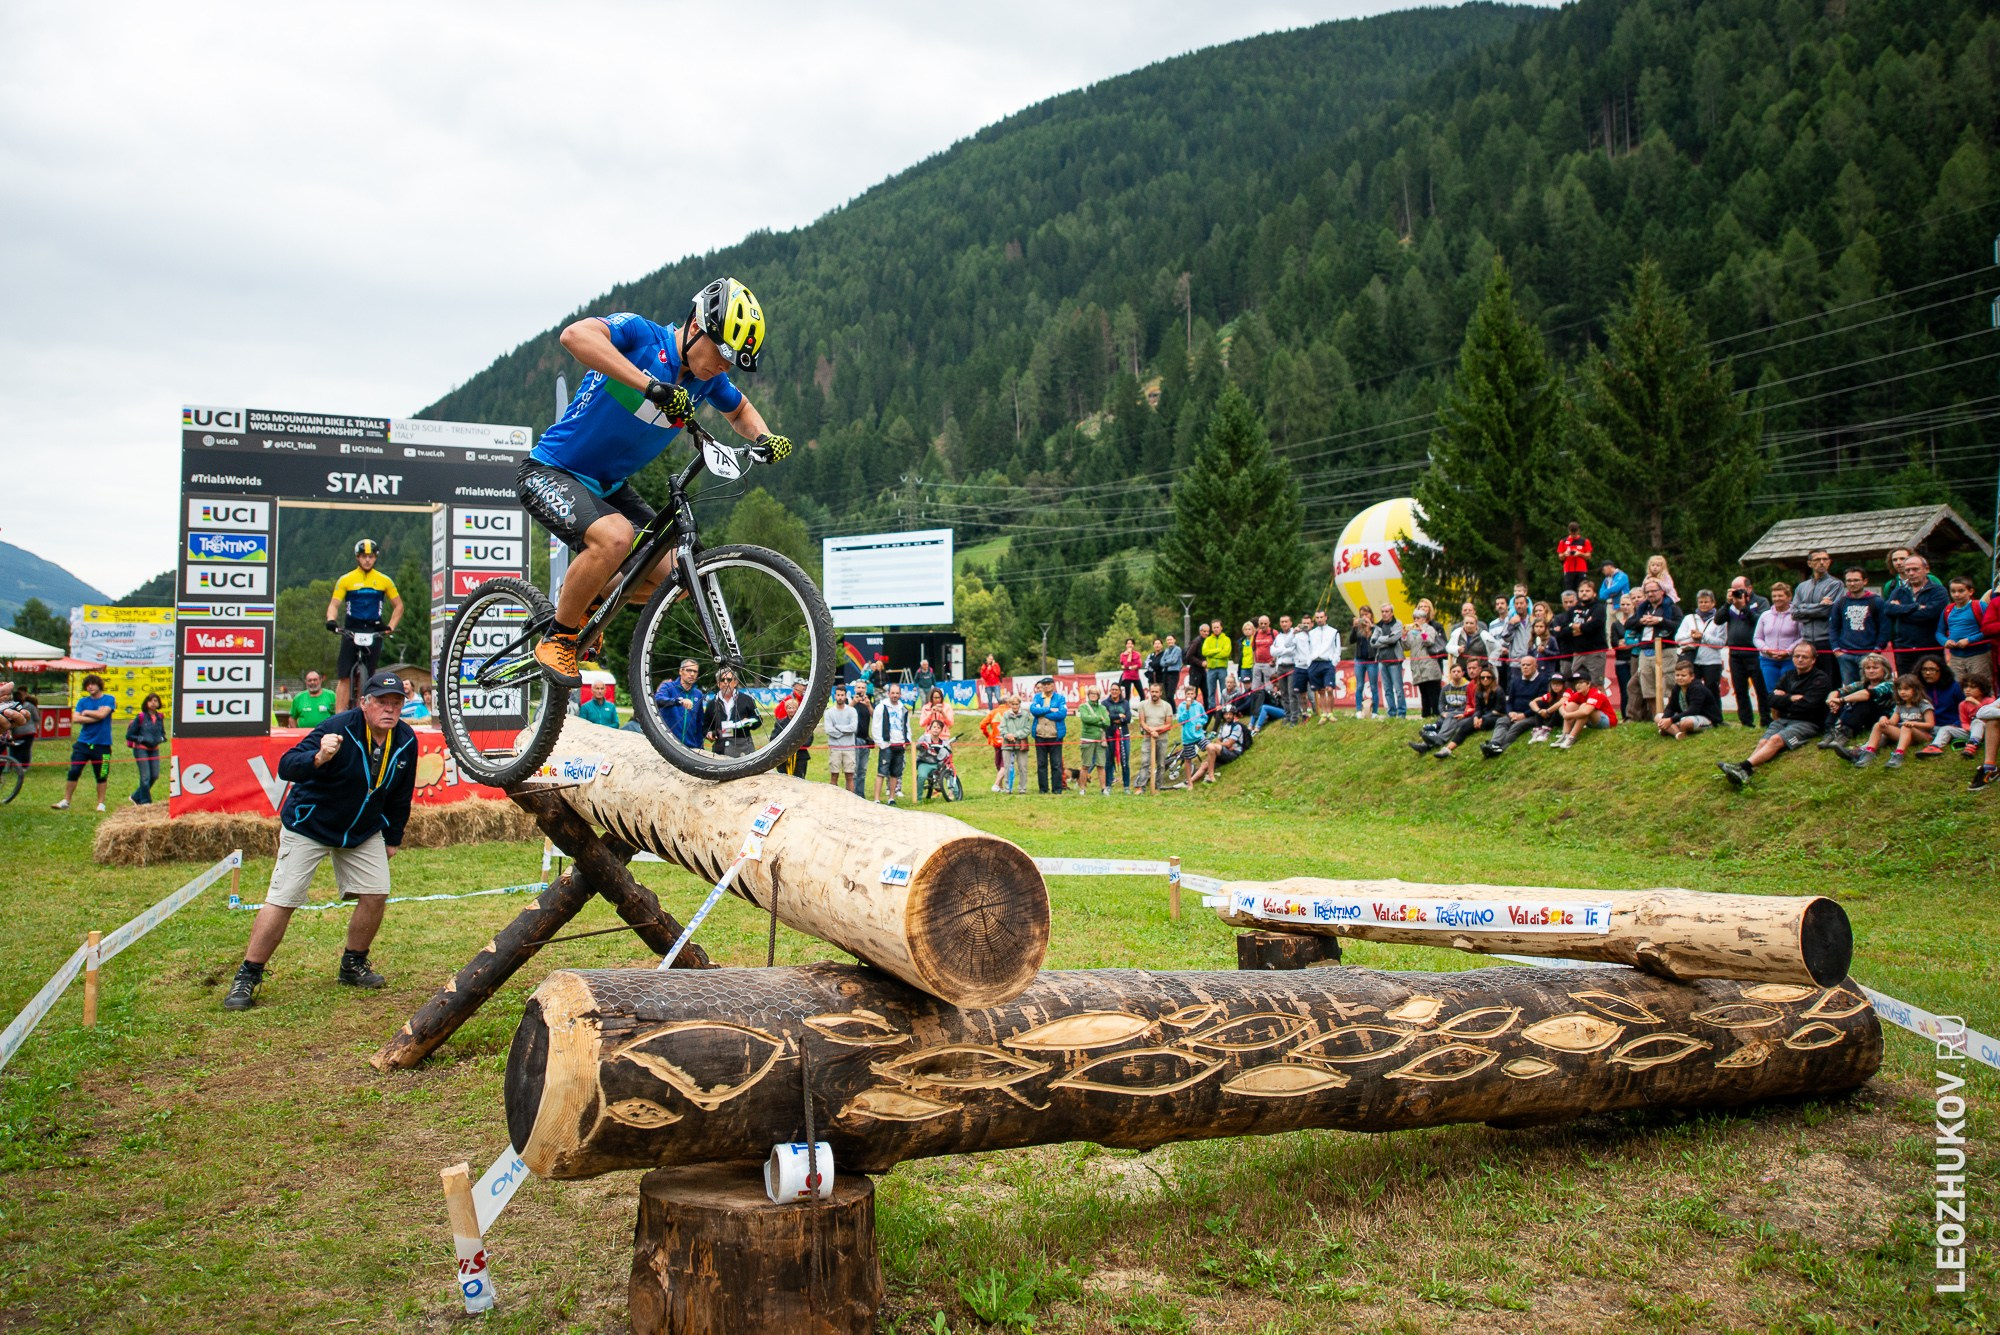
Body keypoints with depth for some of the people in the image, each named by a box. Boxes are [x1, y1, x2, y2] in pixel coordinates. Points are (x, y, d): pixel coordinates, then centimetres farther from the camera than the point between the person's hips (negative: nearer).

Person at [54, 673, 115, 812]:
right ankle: (66, 801, 5)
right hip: (83, 742, 2)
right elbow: (75, 719, -4)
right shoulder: (82, 701, 9)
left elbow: (102, 714, -15)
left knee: (101, 775, 4)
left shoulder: (109, 699, 2)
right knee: (73, 772, -3)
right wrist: (95, 717, -11)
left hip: (102, 744, -2)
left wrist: (86, 712, -1)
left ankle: (101, 803, 14)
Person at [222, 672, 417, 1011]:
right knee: (281, 901, -8)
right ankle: (247, 977, 3)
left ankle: (353, 966, 19)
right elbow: (285, 766, -35)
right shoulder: (339, 728, -26)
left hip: (363, 831, 5)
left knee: (376, 894, -2)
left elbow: (400, 795, 6)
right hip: (308, 826, -5)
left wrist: (393, 838, 11)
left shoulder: (406, 741, -9)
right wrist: (318, 758, -54)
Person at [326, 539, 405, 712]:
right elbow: (334, 604, 1)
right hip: (351, 631, -1)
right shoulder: (345, 580, 4)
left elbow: (398, 606, 13)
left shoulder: (384, 581, 7)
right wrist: (331, 620, -20)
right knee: (344, 677, -6)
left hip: (374, 633, 1)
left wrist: (391, 627, -1)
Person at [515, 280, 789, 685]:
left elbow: (741, 410, 20)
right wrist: (650, 385, -48)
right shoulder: (639, 333, -20)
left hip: (608, 485, 7)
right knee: (615, 537, -35)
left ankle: (588, 601, 24)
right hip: (549, 473, -7)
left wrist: (763, 438, -4)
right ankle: (558, 637, -13)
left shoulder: (708, 379, -2)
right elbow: (575, 335, -41)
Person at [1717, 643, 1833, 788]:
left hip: (1806, 723, -5)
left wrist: (1783, 699, 1)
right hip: (1782, 720, 5)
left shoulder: (1820, 678, 3)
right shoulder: (1789, 675, 22)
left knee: (1776, 740, -33)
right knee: (1763, 742, -25)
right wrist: (1793, 698, -5)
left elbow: (1807, 705, -12)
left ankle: (1743, 766, -57)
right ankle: (1742, 773, -53)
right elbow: (1772, 699, 8)